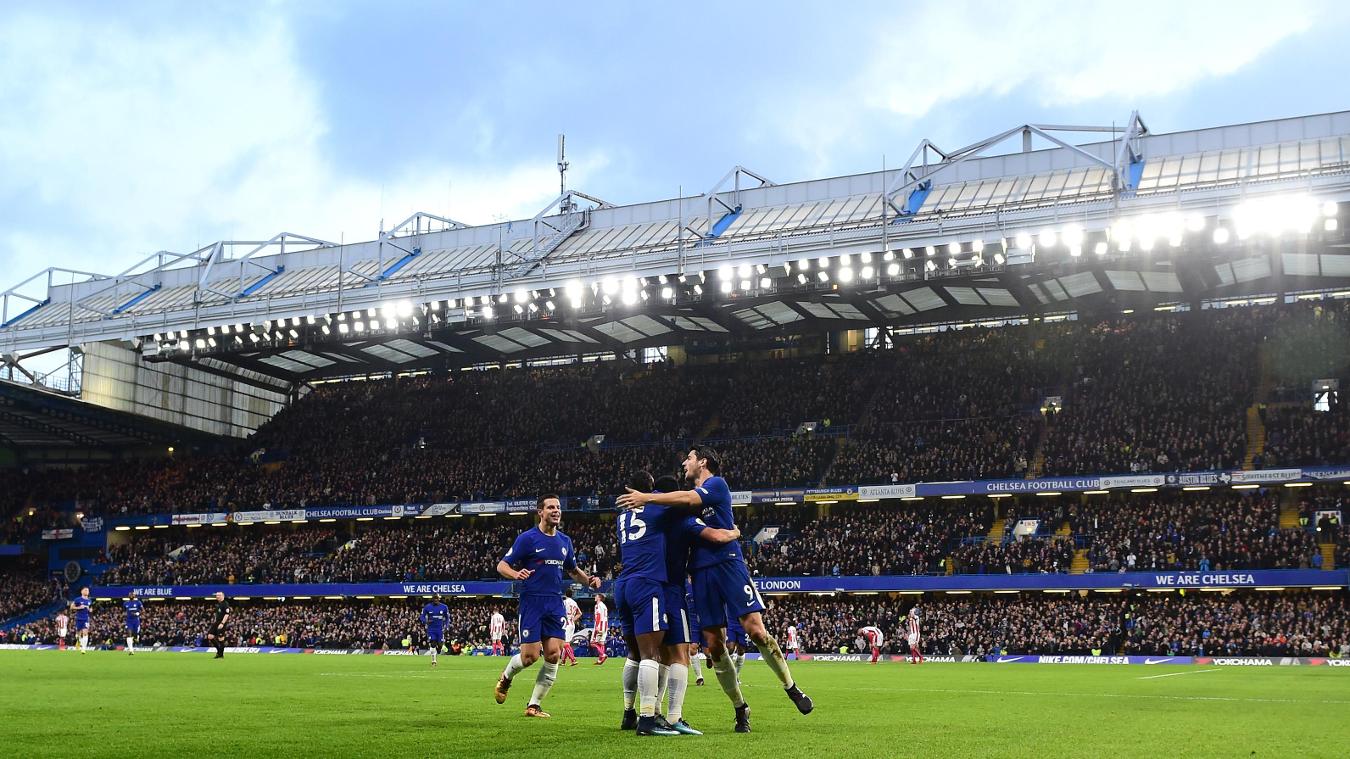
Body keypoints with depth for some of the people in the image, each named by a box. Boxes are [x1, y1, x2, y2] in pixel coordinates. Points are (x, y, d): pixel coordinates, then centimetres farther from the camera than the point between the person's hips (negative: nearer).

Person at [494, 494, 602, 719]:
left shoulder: (564, 541, 12)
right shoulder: (527, 538, -5)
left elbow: (573, 570, 25)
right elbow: (502, 566, -5)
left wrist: (589, 580, 4)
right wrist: (516, 574, -28)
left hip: (555, 603, 5)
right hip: (531, 601, -5)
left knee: (553, 654, -5)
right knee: (530, 655, -8)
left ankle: (533, 705, 6)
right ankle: (505, 678, 26)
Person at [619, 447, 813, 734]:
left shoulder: (717, 484, 1)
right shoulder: (691, 494, 23)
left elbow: (688, 499, -17)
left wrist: (646, 498, -18)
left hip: (727, 563, -6)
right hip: (701, 571, 7)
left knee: (755, 629, -15)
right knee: (714, 644, 1)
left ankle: (792, 689, 2)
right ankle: (740, 709, 12)